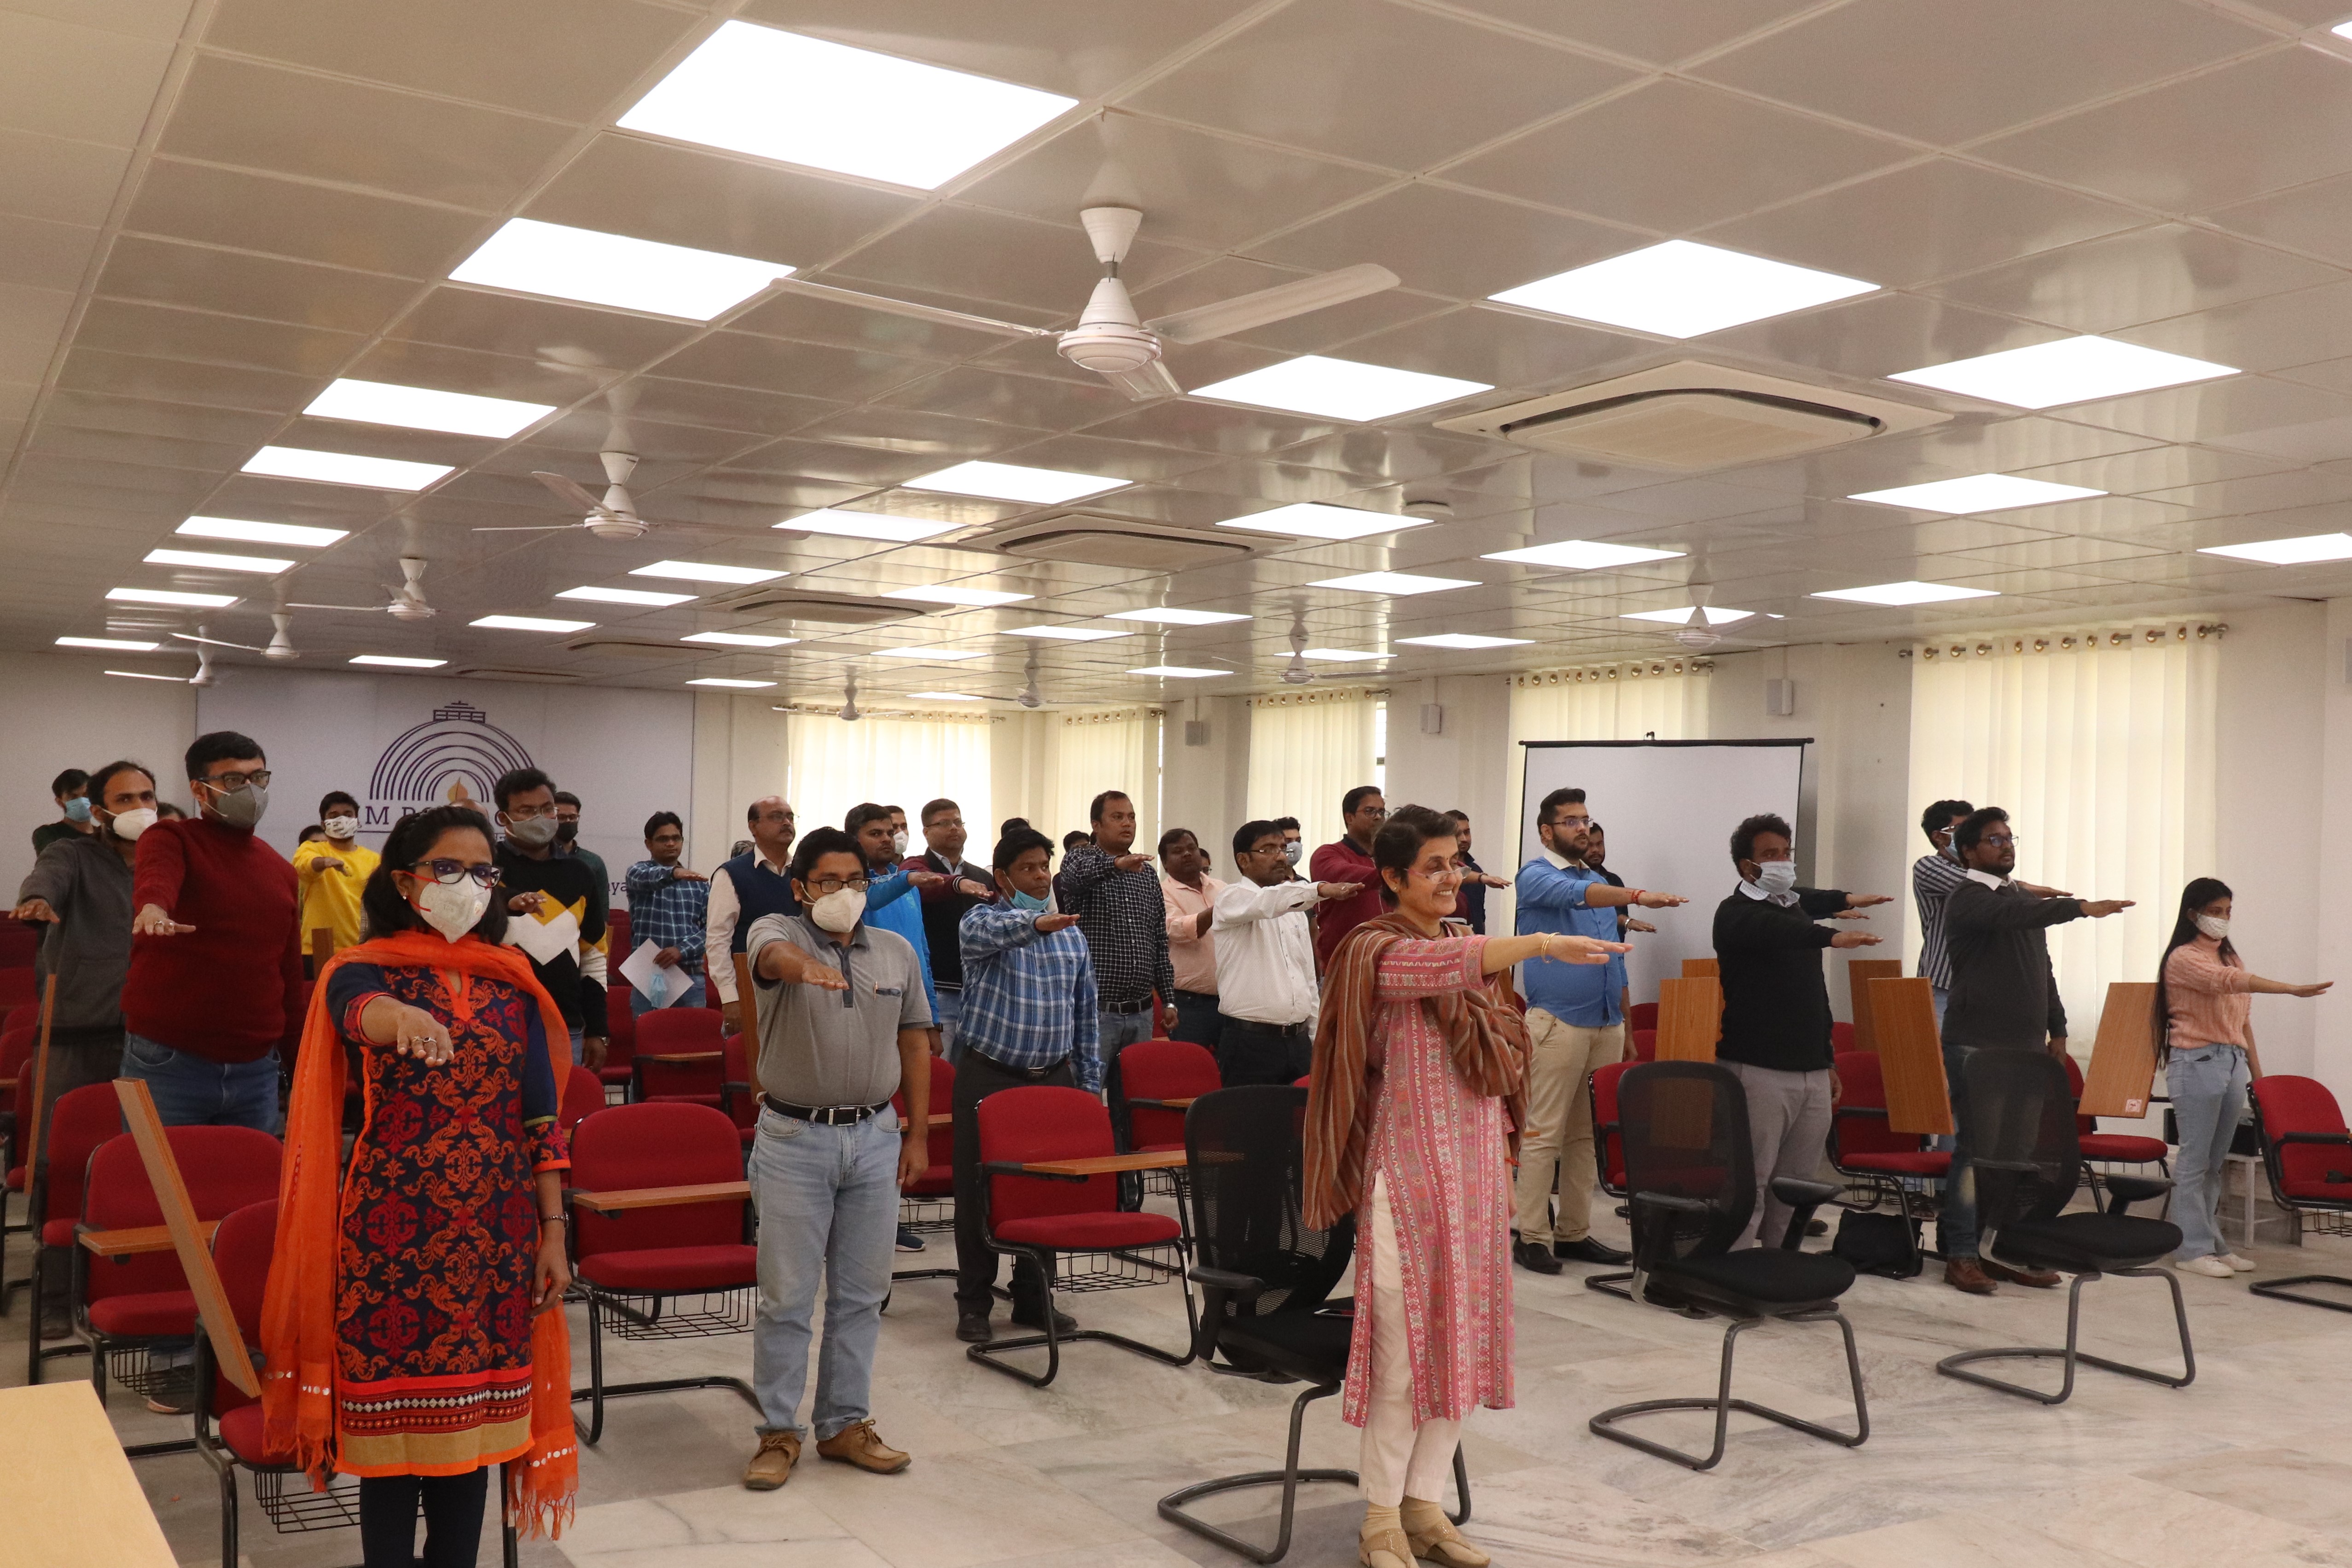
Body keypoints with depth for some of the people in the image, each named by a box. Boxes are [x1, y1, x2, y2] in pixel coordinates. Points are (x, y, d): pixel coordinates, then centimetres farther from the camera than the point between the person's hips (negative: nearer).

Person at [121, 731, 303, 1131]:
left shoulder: (281, 871, 12)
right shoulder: (171, 839, -2)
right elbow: (156, 873, -28)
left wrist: (296, 1054, 15)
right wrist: (153, 907, -51)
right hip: (168, 1062, -5)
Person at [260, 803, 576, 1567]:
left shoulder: (513, 980, 8)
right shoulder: (364, 969, -3)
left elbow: (541, 1115, 7)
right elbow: (358, 1011, -29)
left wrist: (554, 1231, 2)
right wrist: (401, 1016, -53)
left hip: (498, 1232, 3)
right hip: (393, 1229, -3)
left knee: (475, 1419, 10)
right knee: (393, 1422, 2)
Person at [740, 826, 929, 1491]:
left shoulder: (898, 951, 6)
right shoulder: (778, 933, -6)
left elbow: (915, 1045, 11)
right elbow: (775, 956, -32)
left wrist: (917, 1136, 7)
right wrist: (805, 965, -56)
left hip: (875, 1138, 4)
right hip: (794, 1139, -4)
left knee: (862, 1293, 11)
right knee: (786, 1295, 4)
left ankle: (846, 1424, 24)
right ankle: (779, 1433, 16)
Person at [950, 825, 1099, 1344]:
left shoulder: (1071, 936, 12)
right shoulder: (984, 920, -4)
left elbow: (1086, 1014, 16)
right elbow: (981, 932, -32)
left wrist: (1089, 1082, 11)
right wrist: (1034, 922, -50)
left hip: (1054, 1078, 4)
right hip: (989, 1077, -4)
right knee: (979, 1192, 1)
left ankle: (1034, 1299, 22)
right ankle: (974, 1304, 13)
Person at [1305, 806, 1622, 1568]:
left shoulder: (1476, 952, 13)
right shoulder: (1376, 951, -10)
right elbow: (1439, 965, -31)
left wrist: (1498, 1167, 16)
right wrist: (1542, 944, -44)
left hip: (1474, 1170, 7)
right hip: (1408, 1173, -7)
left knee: (1463, 1339, 9)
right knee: (1406, 1343, -3)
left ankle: (1424, 1505, 21)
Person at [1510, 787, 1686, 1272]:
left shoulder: (1601, 881, 19)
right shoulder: (1536, 876, -4)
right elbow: (1575, 895, -27)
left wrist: (1624, 1026, 18)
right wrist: (1638, 897, -41)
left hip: (1606, 1025, 7)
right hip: (1559, 1023, -7)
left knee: (1587, 1133, 8)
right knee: (1544, 1133, -6)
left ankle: (1574, 1232, 15)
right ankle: (1533, 1237, -1)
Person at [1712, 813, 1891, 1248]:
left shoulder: (1797, 908, 18)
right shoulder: (1737, 913, -5)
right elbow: (1777, 932, -30)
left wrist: (1828, 1059, 22)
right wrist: (1832, 937, -45)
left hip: (1812, 1071, 8)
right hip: (1759, 1070, -7)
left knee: (1797, 1182, 9)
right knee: (1750, 1183, -10)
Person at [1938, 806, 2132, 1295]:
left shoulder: (2024, 897, 18)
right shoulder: (1967, 899, -7)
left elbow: (2042, 965, 23)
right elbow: (2013, 917, -28)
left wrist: (2057, 1028, 18)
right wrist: (2081, 907, -36)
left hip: (2024, 1047, 7)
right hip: (1977, 1046, -7)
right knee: (1975, 1149, -6)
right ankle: (1961, 1255, 0)